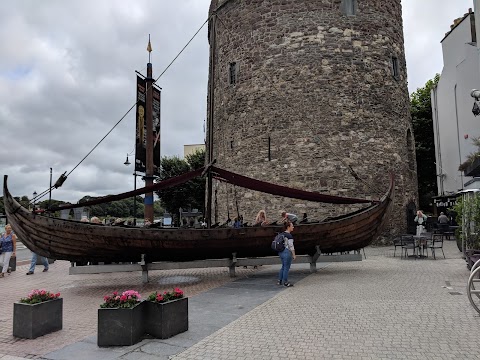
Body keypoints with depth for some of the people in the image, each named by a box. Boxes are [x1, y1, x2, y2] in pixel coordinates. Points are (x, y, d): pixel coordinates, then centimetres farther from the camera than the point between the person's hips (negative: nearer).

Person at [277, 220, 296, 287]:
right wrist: (294, 255, -10)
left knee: (283, 267, 19)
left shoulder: (282, 234, 9)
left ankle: (279, 281, 24)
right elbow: (291, 246, -17)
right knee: (286, 268, 1)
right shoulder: (289, 235, -17)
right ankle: (285, 282, 9)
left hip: (281, 252, 9)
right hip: (287, 252, -9)